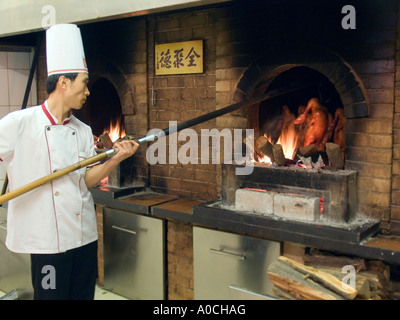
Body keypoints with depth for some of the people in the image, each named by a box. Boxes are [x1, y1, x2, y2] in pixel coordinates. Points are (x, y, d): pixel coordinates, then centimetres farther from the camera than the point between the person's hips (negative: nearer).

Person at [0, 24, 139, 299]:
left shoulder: (83, 131, 7)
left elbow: (86, 180, 8)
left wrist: (116, 160, -6)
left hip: (85, 235, 6)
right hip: (48, 240, -5)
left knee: (84, 295, 16)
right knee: (52, 295, 4)